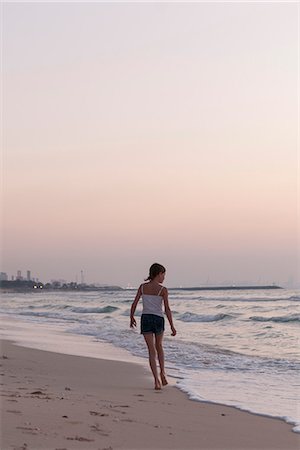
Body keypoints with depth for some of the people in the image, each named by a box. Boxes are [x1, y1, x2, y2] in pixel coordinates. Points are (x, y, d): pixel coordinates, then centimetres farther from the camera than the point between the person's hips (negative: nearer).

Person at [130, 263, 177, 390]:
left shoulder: (142, 287, 2)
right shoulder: (163, 290, -7)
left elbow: (134, 304, 6)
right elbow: (167, 309, -9)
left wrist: (132, 318, 21)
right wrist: (172, 326, -5)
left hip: (145, 319, 2)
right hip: (158, 319, -2)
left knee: (152, 351, 3)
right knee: (159, 346, 24)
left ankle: (157, 380, -6)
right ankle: (162, 373, 13)